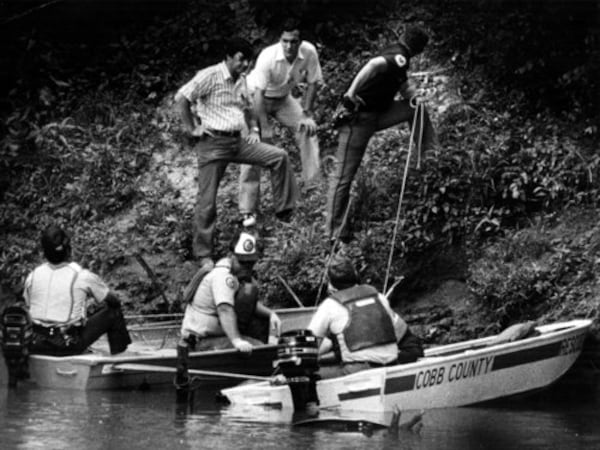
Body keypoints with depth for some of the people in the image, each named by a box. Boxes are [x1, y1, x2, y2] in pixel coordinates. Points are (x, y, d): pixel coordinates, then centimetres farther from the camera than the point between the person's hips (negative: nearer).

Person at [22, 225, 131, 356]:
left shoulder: (32, 276, 1)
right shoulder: (83, 277, -10)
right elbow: (113, 300, 6)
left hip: (37, 346, 4)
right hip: (69, 347, -4)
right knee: (113, 311, 11)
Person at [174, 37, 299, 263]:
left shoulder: (241, 81, 12)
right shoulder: (210, 76, -12)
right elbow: (181, 97, -16)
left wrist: (253, 129, 13)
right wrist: (191, 129, -12)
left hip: (238, 141, 7)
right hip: (213, 143, -7)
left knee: (279, 157, -7)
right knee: (207, 201, -3)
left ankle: (284, 211, -1)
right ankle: (203, 254, 7)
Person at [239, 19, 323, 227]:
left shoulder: (309, 52, -24)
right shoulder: (268, 57, -36)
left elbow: (313, 83, -9)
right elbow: (259, 93, -33)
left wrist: (306, 114, -14)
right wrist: (265, 128, -33)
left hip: (283, 98, 5)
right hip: (257, 99, -5)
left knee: (308, 128, -15)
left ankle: (313, 179, -6)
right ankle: (248, 211, -6)